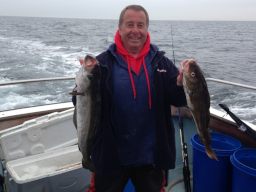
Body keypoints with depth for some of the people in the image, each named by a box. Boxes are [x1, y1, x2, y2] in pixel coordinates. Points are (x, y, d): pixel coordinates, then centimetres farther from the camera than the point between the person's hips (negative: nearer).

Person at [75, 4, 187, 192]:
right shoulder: (104, 62, -7)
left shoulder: (161, 62, -1)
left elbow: (178, 99, -2)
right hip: (111, 157, -1)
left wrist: (181, 85, -22)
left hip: (151, 156, 2)